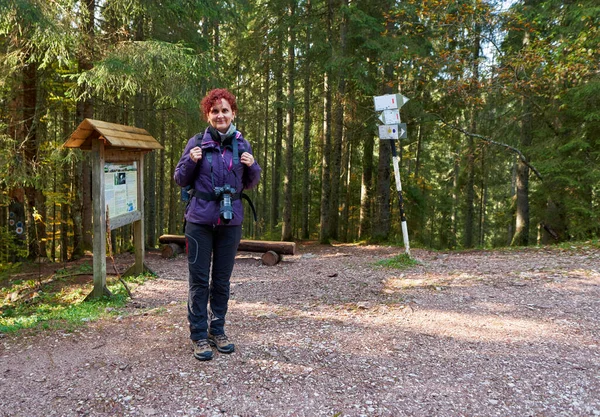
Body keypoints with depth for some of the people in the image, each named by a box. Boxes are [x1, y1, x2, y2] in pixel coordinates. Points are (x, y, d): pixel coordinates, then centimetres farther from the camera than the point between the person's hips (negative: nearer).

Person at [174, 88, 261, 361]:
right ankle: (199, 336, 14)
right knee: (199, 280, 2)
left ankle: (217, 331, 27)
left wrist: (252, 167, -7)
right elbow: (180, 180, 3)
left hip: (230, 221, 3)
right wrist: (191, 161, -15)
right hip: (200, 220, -3)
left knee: (222, 279, 12)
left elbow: (250, 184, 13)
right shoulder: (197, 143, -3)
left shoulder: (241, 144, 6)